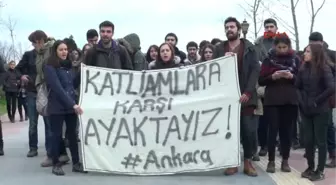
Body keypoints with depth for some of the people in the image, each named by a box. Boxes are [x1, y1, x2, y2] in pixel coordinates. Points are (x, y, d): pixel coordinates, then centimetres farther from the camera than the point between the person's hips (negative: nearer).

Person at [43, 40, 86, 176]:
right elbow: (58, 88, -18)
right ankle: (56, 164, 14)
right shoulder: (49, 67, -9)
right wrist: (72, 104, -23)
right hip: (57, 107, -6)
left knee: (72, 134, 8)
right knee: (56, 135, 3)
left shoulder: (67, 66, 12)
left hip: (71, 106, 6)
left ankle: (76, 163, 15)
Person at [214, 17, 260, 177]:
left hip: (246, 95, -1)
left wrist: (247, 92, -12)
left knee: (249, 130, -3)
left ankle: (248, 162, 8)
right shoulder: (219, 49, 11)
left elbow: (255, 70, -2)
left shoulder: (249, 47, 5)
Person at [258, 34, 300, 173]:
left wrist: (292, 76, -14)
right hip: (272, 100, -1)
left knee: (287, 131, 3)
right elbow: (261, 81, 1)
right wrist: (273, 76, -16)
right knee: (273, 130, -3)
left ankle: (285, 161, 12)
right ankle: (271, 161, 5)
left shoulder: (295, 59, 7)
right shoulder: (268, 59, 4)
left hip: (290, 100, 1)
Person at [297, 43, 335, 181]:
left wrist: (317, 101, -14)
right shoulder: (303, 69, 6)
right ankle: (310, 168, 21)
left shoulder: (324, 69, -9)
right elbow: (298, 86, 10)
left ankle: (320, 171, 11)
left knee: (320, 140, 3)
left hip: (320, 111, -5)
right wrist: (302, 100, -4)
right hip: (306, 110, 5)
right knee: (308, 140, 9)